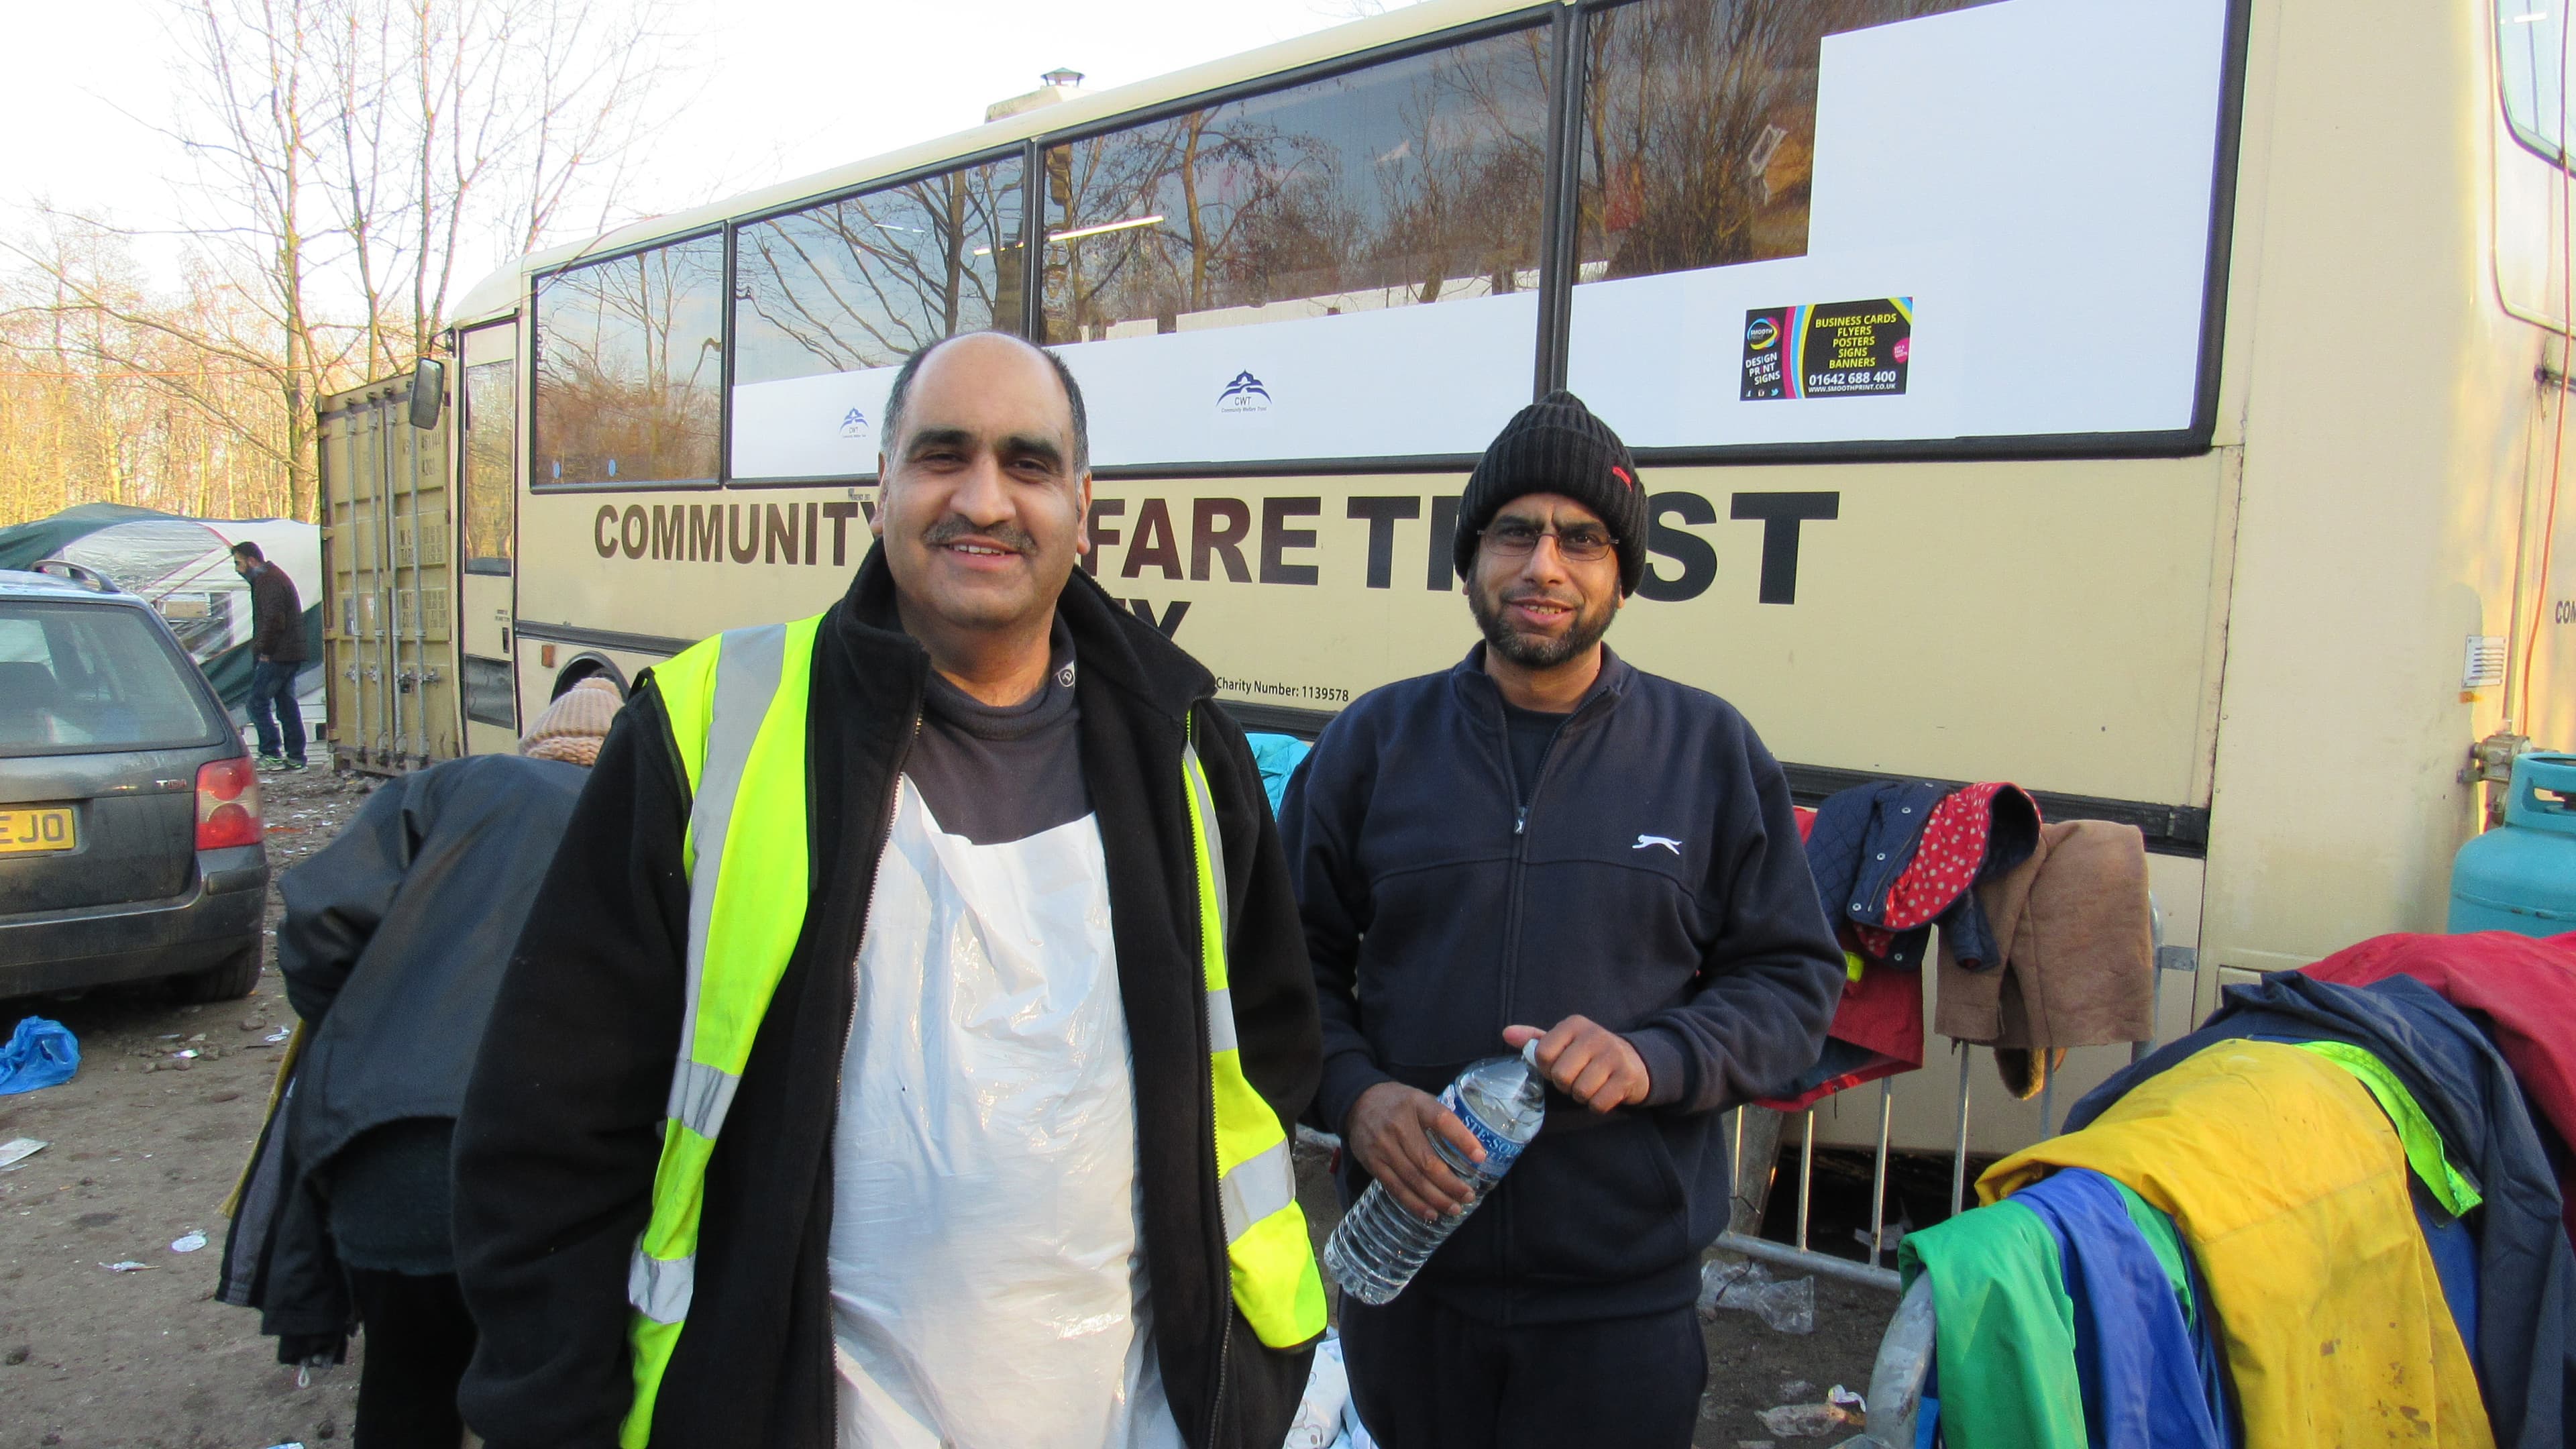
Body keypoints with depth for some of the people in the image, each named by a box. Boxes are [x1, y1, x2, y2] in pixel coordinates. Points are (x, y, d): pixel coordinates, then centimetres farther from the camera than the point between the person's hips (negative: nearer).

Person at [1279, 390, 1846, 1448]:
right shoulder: (1374, 740, 2)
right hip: (1404, 1262, 1)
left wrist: (1655, 1059, -15)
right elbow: (1295, 960, 5)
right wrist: (1353, 1093, -13)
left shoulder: (1711, 752, 0)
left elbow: (1795, 977, 2)